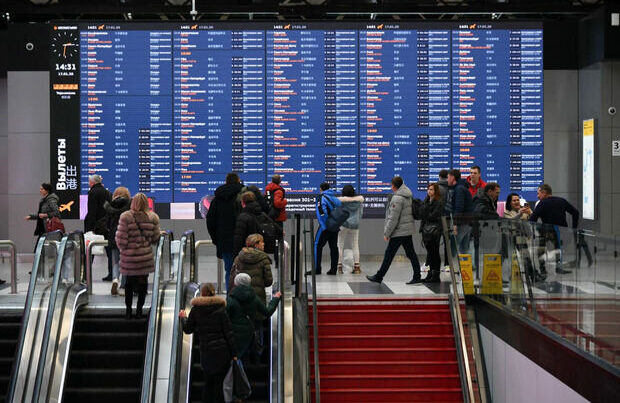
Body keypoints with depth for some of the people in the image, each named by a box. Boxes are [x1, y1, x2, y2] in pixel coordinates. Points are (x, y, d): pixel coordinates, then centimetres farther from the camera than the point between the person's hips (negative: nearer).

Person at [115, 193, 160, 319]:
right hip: (146, 256, 1)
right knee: (143, 281, 12)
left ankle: (128, 310, 20)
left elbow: (121, 238, -11)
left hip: (129, 256, -1)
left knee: (129, 282, 15)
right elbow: (155, 238, 0)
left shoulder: (125, 217, -13)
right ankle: (139, 310, 17)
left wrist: (122, 248, 8)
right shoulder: (152, 218, -5)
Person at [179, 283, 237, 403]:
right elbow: (228, 332, -5)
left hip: (205, 352, 2)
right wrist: (234, 353, -1)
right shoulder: (220, 309, -5)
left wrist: (183, 317, 30)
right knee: (218, 384, 4)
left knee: (208, 383, 16)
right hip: (221, 350, -2)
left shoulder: (195, 310, -1)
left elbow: (187, 329, 10)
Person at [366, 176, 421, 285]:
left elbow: (393, 219, -19)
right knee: (411, 253, 10)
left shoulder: (397, 198, -18)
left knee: (389, 254, 0)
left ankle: (379, 277, 8)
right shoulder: (408, 196, 10)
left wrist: (387, 233, -12)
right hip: (409, 231, 8)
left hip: (399, 232, -8)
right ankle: (417, 277, 9)